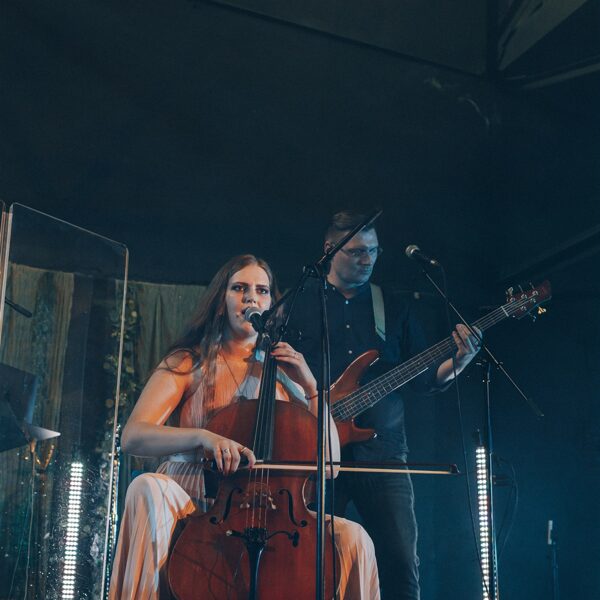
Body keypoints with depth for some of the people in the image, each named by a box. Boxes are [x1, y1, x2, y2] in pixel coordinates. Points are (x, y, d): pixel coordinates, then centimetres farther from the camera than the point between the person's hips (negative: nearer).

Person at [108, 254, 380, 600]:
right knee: (148, 489, -35)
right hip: (190, 506, -1)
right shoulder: (189, 363, 7)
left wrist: (311, 387, -1)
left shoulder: (282, 374, 14)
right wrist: (201, 436, -28)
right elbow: (133, 437, -9)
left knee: (352, 537, -24)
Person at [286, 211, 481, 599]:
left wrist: (458, 362, -7)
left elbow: (425, 378, 12)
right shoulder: (299, 302, 7)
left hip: (381, 448, 2)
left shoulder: (394, 308, 14)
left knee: (402, 563, -3)